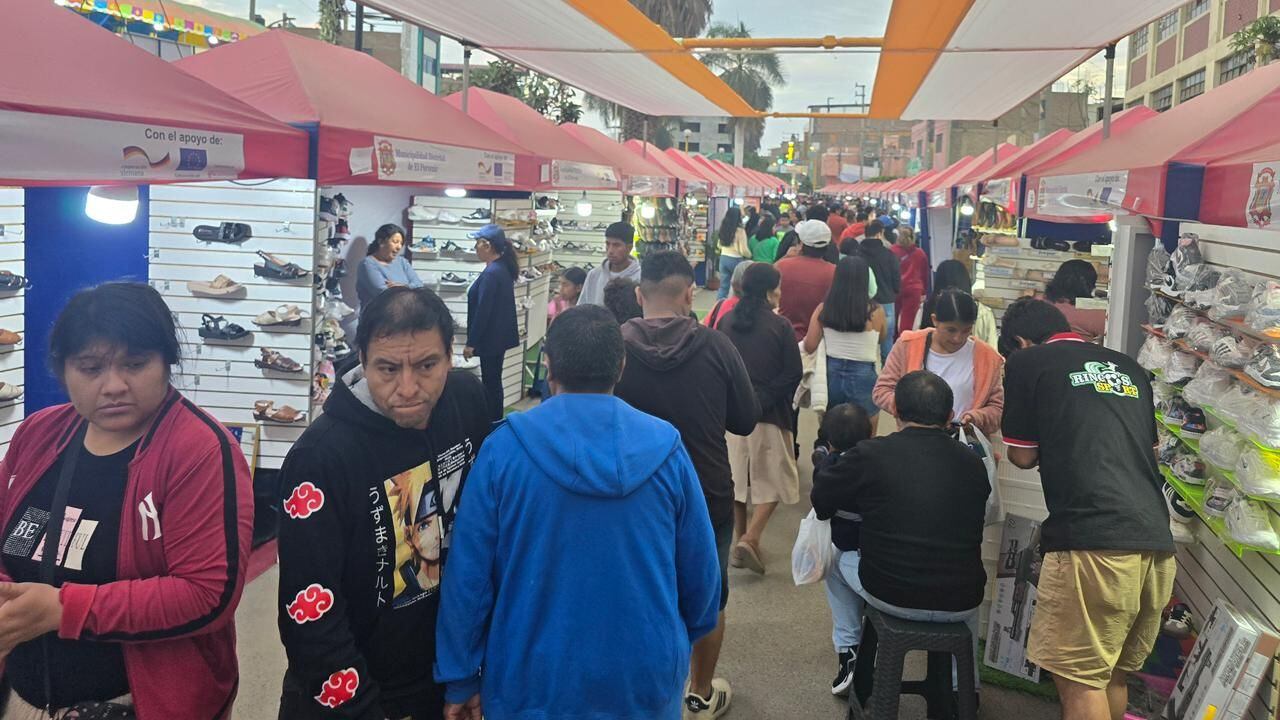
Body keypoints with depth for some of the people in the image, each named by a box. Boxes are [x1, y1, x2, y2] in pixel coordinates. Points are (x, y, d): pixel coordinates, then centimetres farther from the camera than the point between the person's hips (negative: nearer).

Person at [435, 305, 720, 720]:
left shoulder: (504, 449, -13)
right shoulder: (666, 449, -9)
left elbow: (468, 576, -10)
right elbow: (700, 571, -1)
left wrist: (460, 678, 2)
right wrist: (679, 644, 17)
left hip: (532, 682, -1)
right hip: (646, 682, 1)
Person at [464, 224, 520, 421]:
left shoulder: (491, 274, -21)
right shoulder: (503, 268, 8)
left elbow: (483, 311, -21)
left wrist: (471, 342, -16)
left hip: (491, 338, -9)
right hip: (500, 336, 9)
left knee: (490, 384, -1)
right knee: (494, 382, 16)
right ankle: (496, 423, 24)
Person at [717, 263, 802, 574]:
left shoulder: (726, 322, 1)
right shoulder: (779, 325, -10)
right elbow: (793, 373, -8)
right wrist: (768, 398, 5)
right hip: (768, 413, -4)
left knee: (736, 476, 16)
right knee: (773, 479, 7)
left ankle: (740, 539, 22)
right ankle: (750, 539, -7)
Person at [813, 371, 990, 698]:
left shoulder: (870, 454, -11)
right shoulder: (973, 463, -2)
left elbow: (820, 500, 3)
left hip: (890, 596, -2)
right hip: (958, 605, 2)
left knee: (840, 561, 29)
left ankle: (848, 654, 32)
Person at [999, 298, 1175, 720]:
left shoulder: (1027, 362, 5)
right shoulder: (1127, 367, 21)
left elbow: (1023, 456, 9)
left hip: (1093, 540, -7)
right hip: (1157, 542, 7)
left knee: (1079, 680, 0)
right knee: (1115, 675, 18)